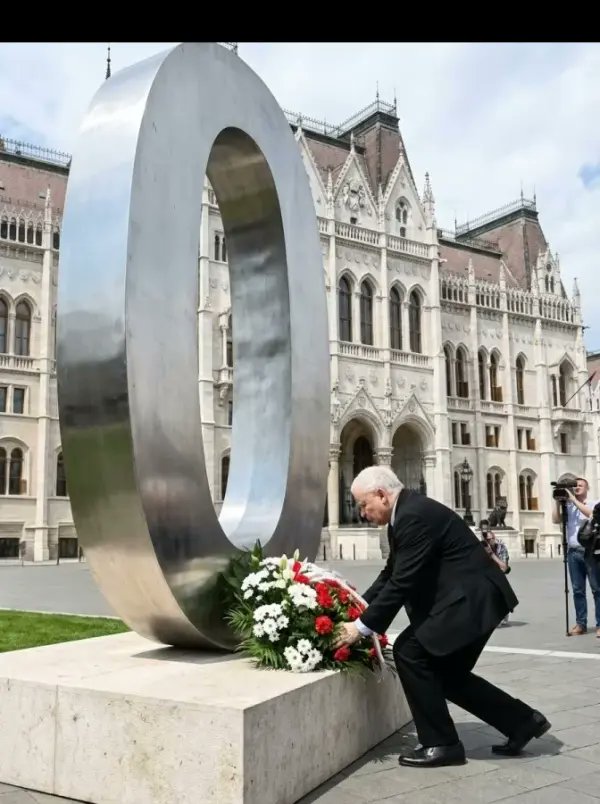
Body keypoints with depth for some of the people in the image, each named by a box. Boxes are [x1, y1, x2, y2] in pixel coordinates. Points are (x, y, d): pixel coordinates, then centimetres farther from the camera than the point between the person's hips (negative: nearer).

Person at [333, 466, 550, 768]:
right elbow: (390, 573, 17)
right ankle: (522, 720, 23)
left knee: (409, 651, -10)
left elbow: (403, 582, -24)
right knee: (446, 672, 13)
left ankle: (441, 743, 2)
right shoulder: (406, 514, 11)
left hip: (472, 599, -11)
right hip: (467, 598, 11)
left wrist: (362, 626, -18)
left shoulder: (415, 515, -21)